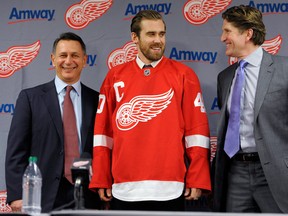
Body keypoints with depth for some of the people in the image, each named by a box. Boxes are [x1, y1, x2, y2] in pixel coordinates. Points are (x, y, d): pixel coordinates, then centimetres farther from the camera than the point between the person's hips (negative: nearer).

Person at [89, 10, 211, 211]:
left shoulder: (184, 75, 3)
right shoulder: (115, 77, 9)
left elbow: (197, 128, -1)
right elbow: (103, 131, 8)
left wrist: (197, 180, -6)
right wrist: (101, 180, 4)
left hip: (168, 188, -2)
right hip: (123, 189, 2)